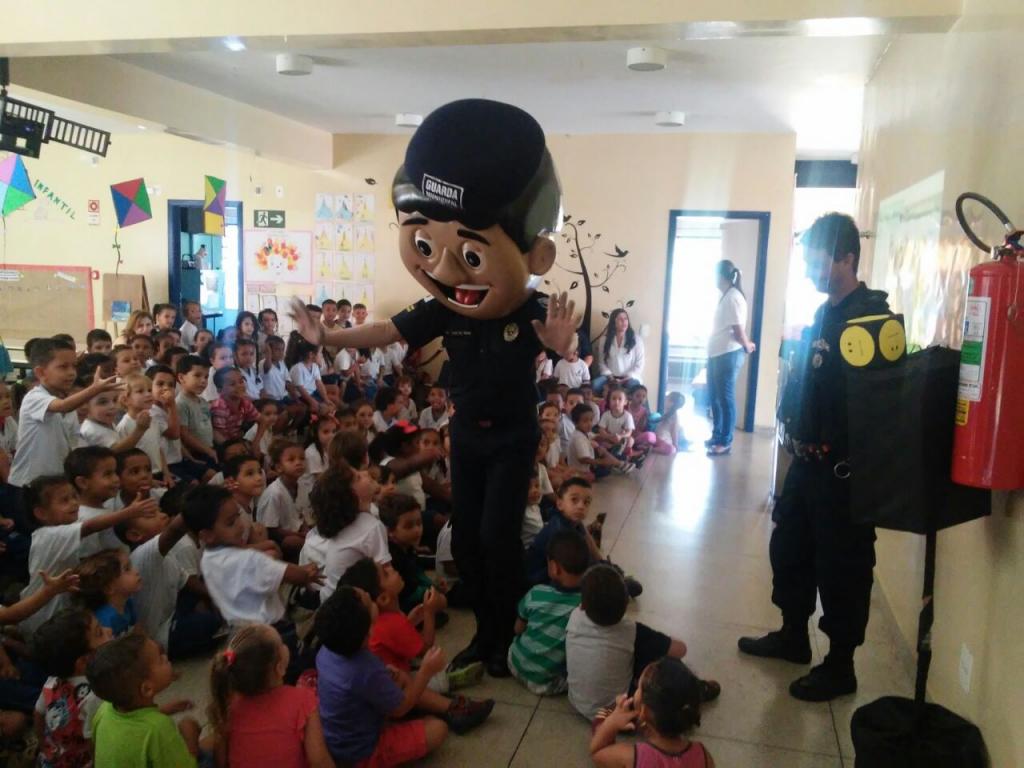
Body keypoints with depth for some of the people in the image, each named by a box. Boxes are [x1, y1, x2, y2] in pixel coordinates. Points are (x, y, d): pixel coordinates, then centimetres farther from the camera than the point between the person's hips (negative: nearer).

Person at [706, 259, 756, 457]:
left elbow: (738, 329, -17)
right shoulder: (726, 296, 16)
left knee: (726, 397, -5)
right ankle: (717, 436, 26)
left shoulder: (733, 297, -15)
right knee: (715, 397, 15)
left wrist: (747, 346, -2)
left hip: (728, 355, -10)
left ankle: (725, 442, 1)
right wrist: (746, 345, 13)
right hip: (717, 354, 10)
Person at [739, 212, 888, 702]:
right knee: (789, 549, 19)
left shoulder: (873, 318, -16)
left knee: (840, 567, 5)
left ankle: (840, 667, 22)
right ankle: (793, 636, 38)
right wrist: (796, 433, 6)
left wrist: (831, 450, -18)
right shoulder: (824, 314, 12)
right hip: (808, 460, 9)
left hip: (842, 468, -9)